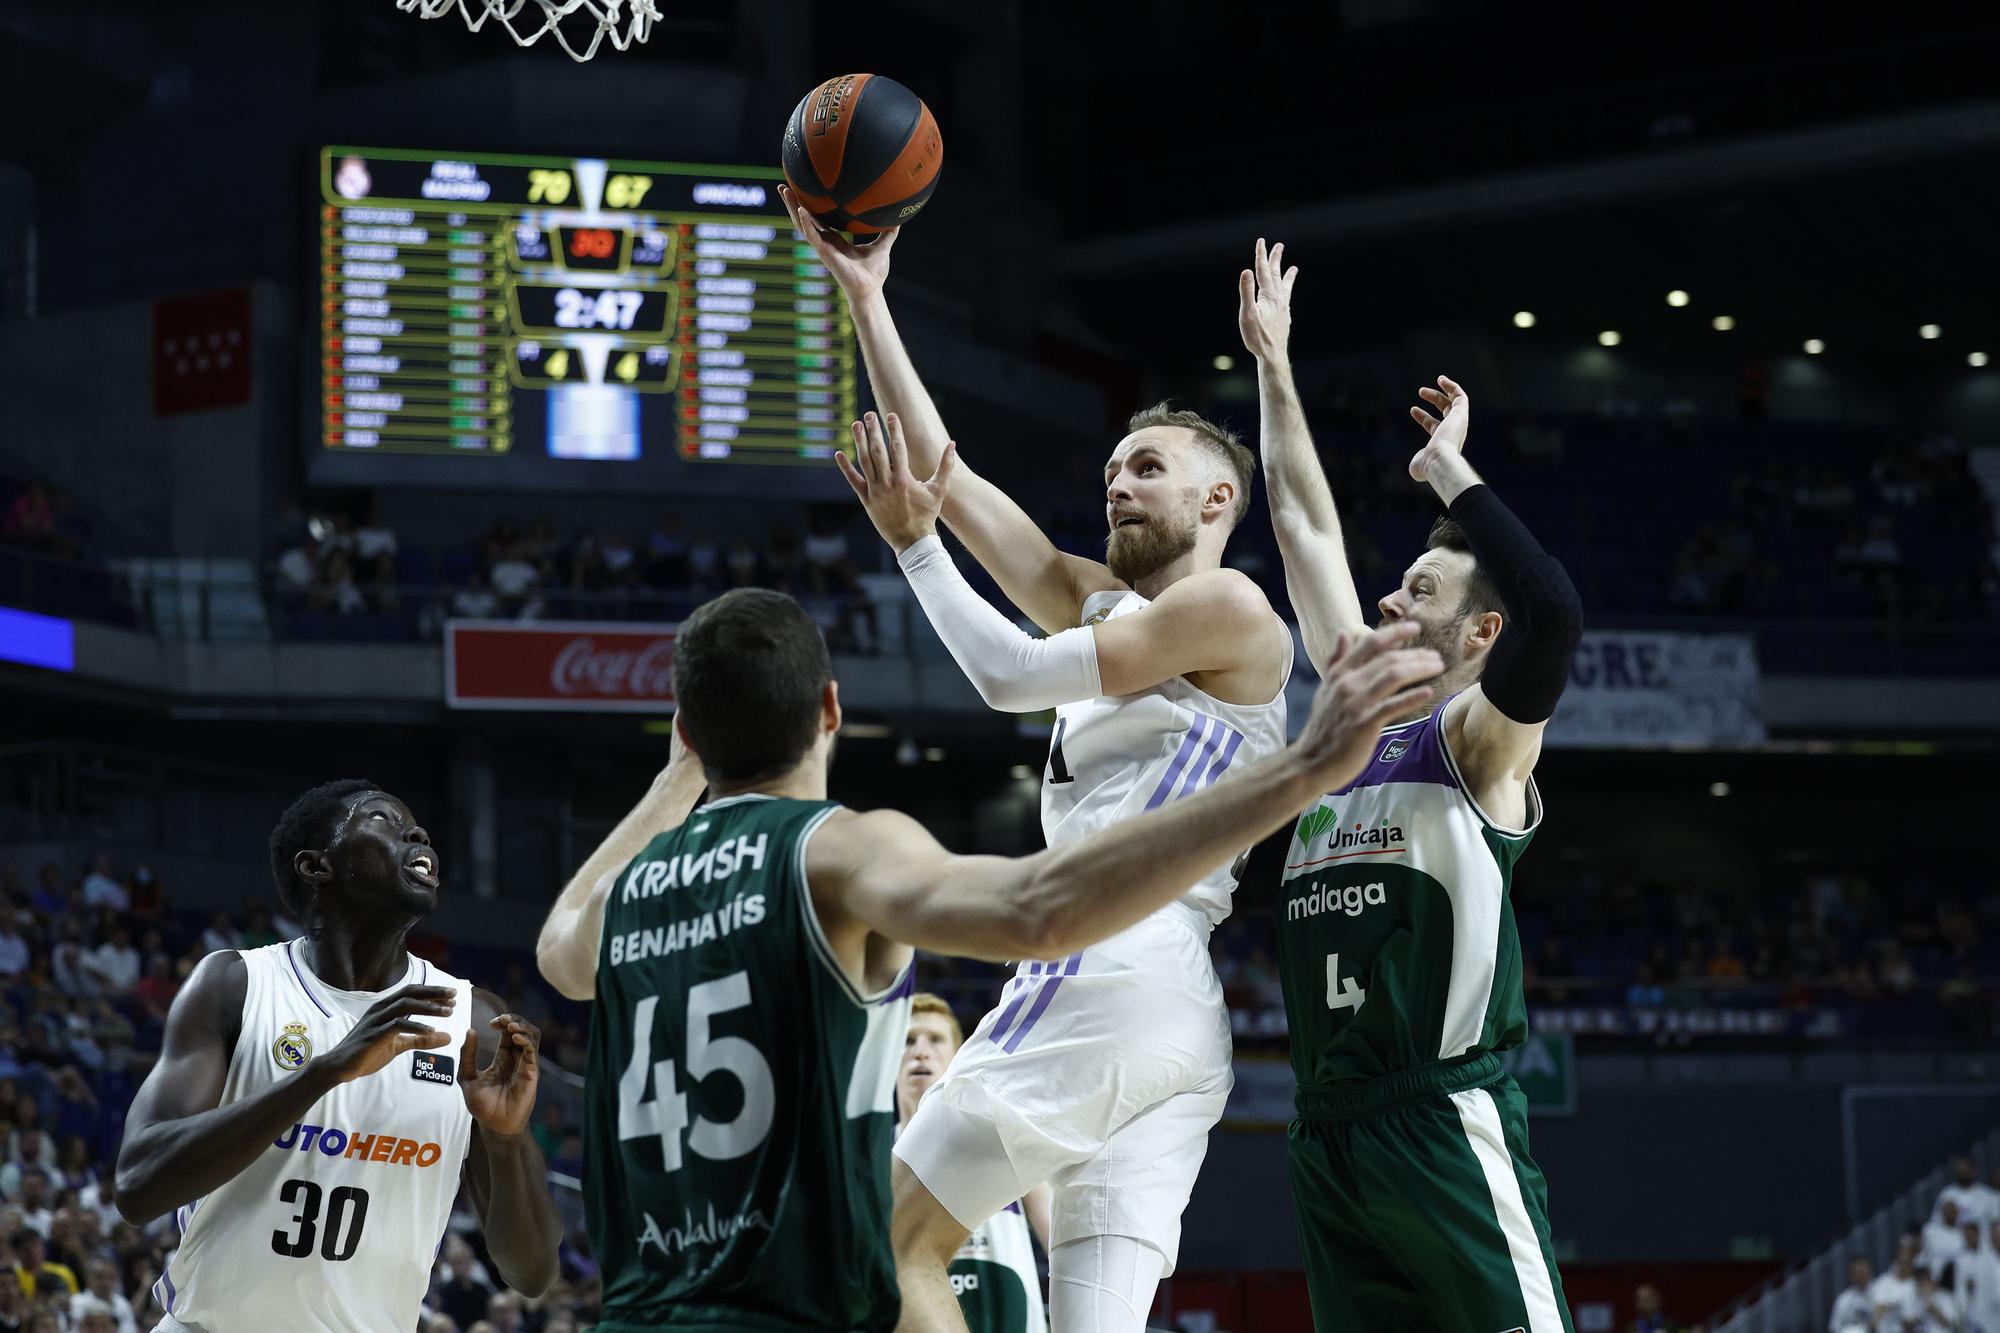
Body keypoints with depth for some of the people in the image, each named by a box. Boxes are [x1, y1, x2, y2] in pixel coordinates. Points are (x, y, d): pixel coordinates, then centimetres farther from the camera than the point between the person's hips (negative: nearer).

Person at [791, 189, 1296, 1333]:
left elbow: (1012, 676, -5)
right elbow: (946, 474, 22)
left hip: (1113, 973, -9)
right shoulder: (1104, 604, 25)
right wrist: (866, 298, 21)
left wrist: (913, 542, 6)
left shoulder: (1232, 609, 1)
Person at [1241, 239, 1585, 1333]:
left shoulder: (1480, 740, -2)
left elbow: (1552, 610, -23)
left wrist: (1449, 471, -12)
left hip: (1444, 1124, -8)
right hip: (1328, 1133, 8)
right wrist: (1273, 365, 26)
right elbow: (1304, 525, 24)